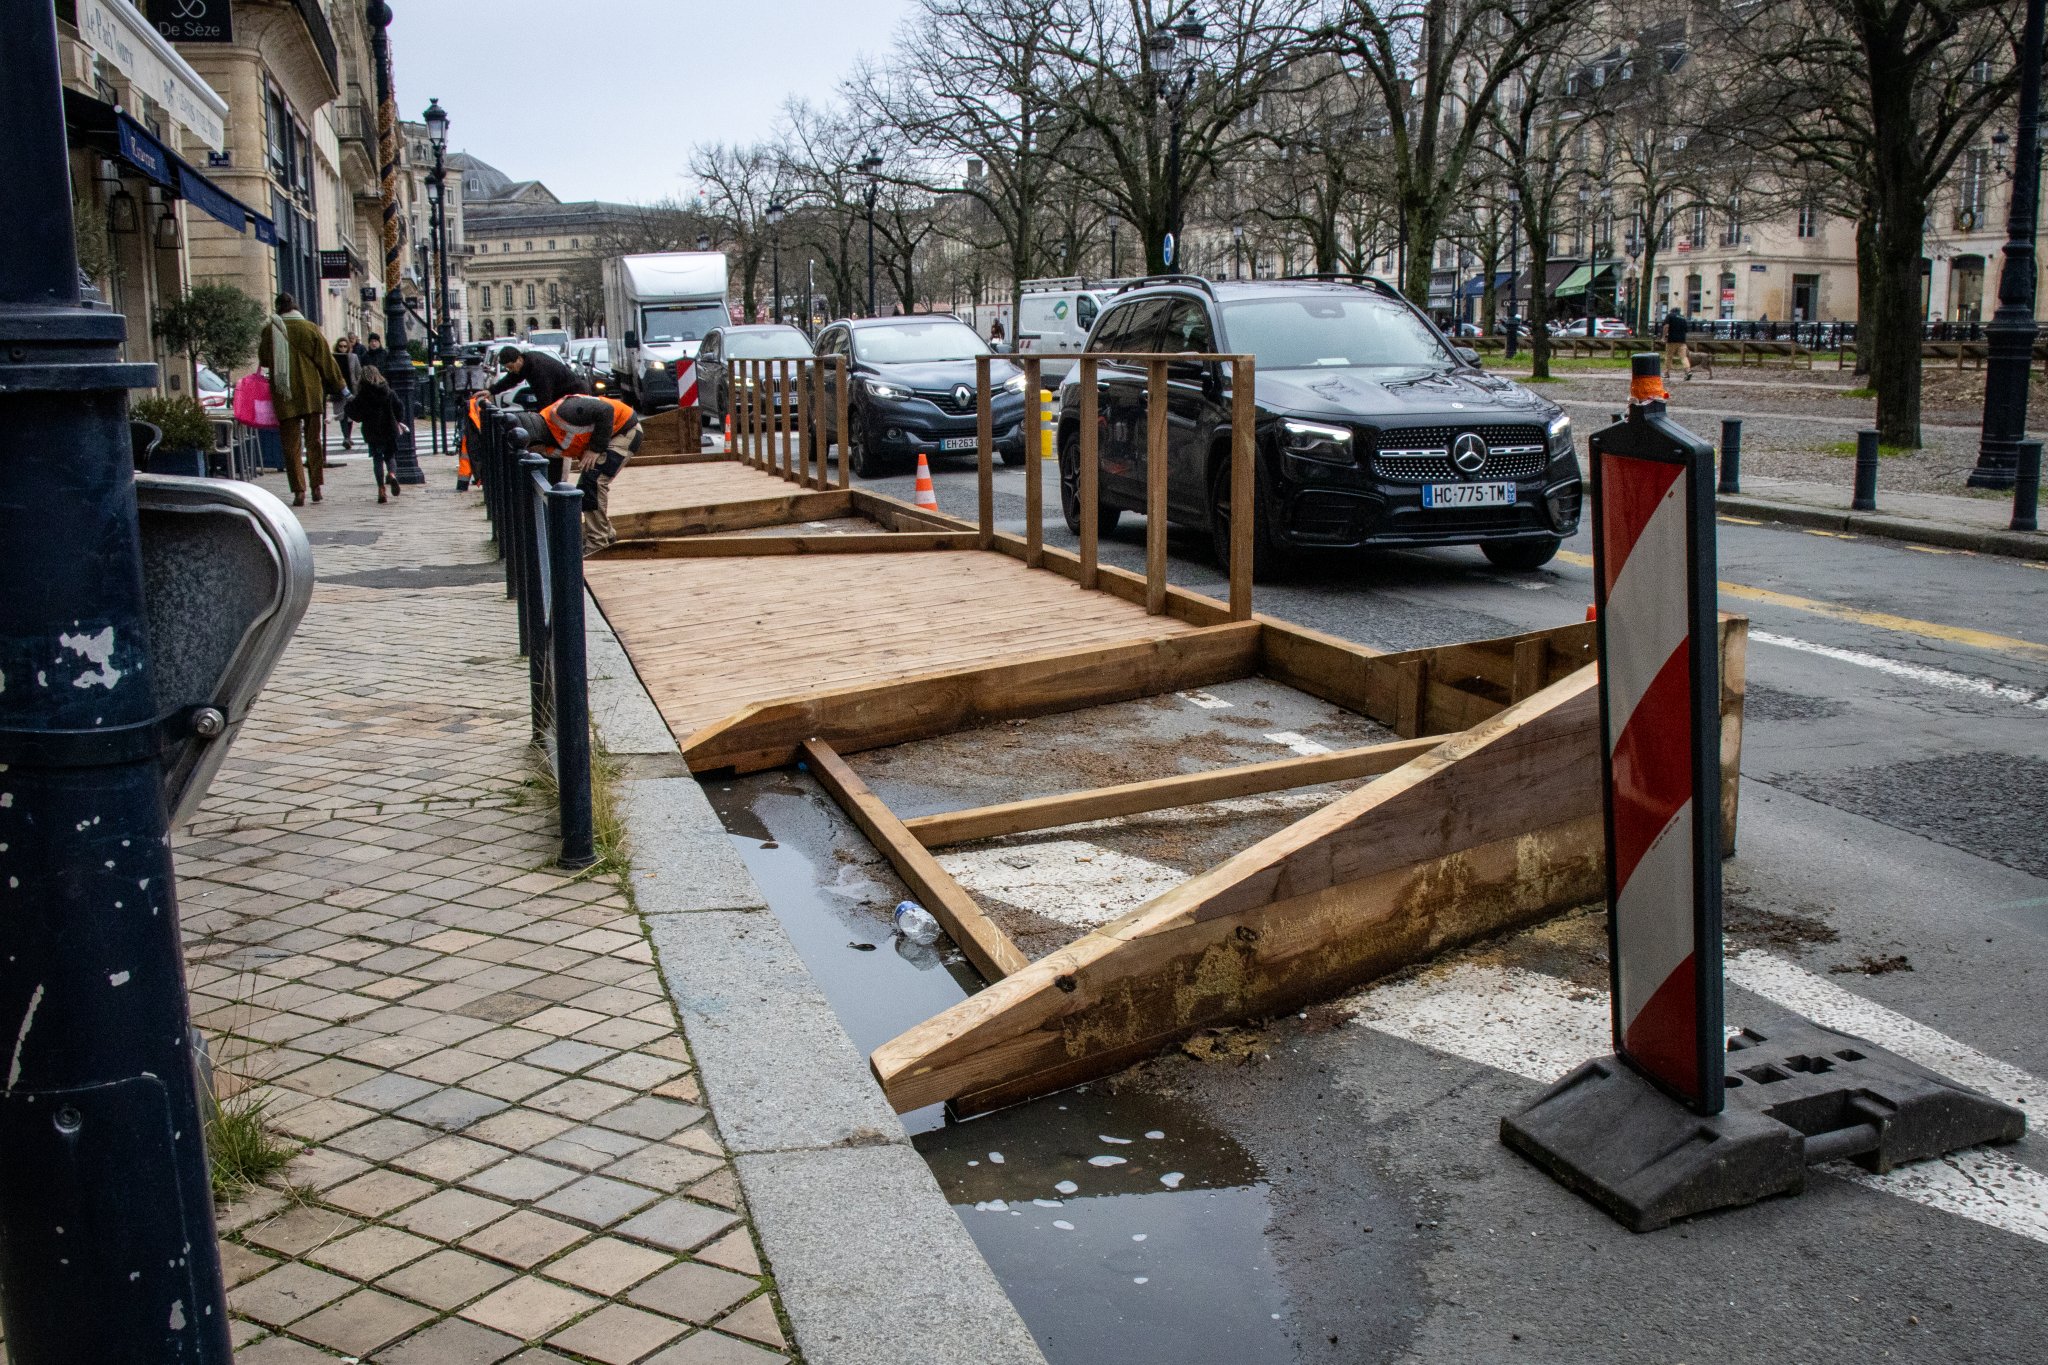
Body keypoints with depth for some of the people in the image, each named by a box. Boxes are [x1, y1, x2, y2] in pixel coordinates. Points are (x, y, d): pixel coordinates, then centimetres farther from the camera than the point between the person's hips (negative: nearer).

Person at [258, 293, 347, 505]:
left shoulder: (270, 330, -2)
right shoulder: (309, 329, -4)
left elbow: (263, 359, 11)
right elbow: (326, 361, 0)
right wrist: (340, 386, 11)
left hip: (283, 396, 0)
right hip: (311, 393, 0)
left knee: (291, 445, 3)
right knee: (313, 441, 12)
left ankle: (299, 491, -3)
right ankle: (316, 487, 12)